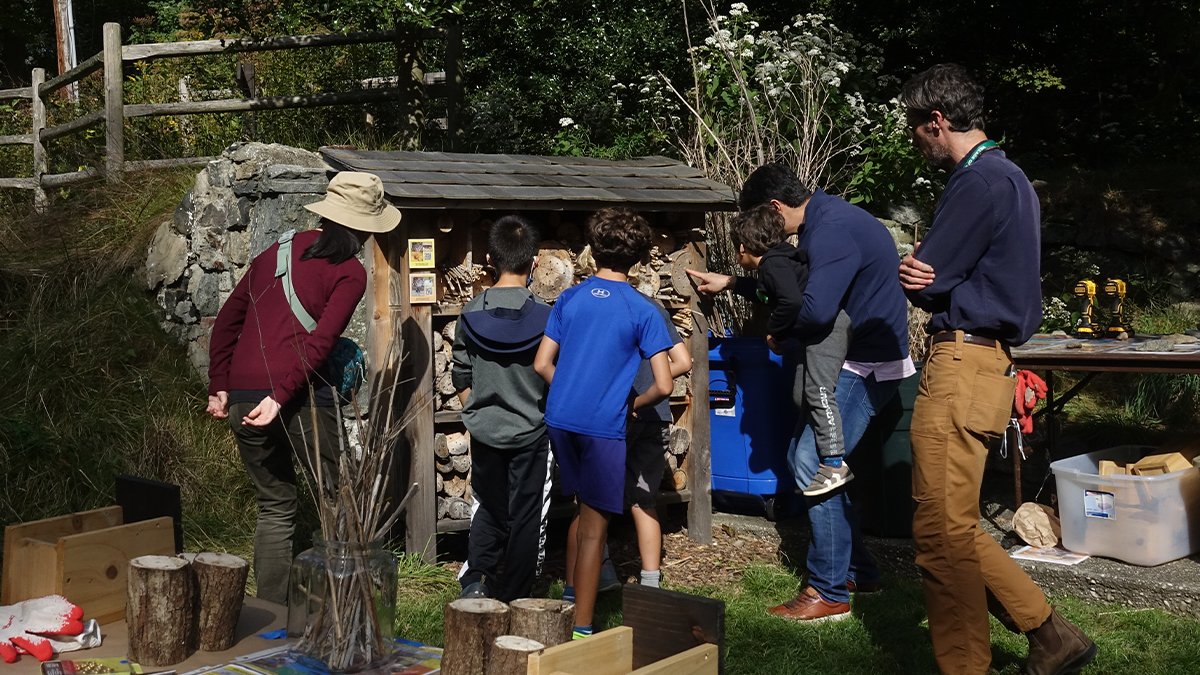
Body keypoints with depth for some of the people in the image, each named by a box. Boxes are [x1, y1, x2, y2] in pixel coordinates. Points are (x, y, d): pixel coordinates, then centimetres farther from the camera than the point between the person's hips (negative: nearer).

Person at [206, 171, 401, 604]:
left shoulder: (278, 250, 17)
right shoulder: (349, 273, 0)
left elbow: (228, 319, 17)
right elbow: (320, 341, -13)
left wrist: (218, 387, 18)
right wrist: (280, 397, -15)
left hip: (242, 400, 6)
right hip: (302, 399, -6)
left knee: (274, 507, 16)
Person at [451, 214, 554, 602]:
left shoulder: (471, 315, -4)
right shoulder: (544, 316, -13)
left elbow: (461, 380, 4)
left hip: (484, 432, 3)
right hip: (530, 432, -3)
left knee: (488, 509, 20)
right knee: (525, 517, 9)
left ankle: (475, 579, 5)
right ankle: (513, 600, 16)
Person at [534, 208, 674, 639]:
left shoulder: (569, 299, 4)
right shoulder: (642, 310, -8)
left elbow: (542, 365, 6)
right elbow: (663, 386, -12)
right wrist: (633, 404, 6)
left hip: (559, 420, 5)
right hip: (603, 427, -5)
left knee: (585, 512, 25)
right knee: (594, 527, 3)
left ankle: (575, 594, 34)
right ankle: (580, 628, 7)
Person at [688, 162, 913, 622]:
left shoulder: (833, 231, -22)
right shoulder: (822, 222, 12)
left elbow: (816, 310, -33)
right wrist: (731, 283, 27)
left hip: (865, 368, -11)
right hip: (847, 362, 11)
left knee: (813, 465, -12)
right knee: (802, 457, 12)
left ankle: (831, 593, -4)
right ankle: (858, 571, 22)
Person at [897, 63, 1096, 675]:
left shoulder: (979, 182, -14)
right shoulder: (1009, 177, 19)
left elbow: (921, 282, -13)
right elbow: (928, 279, 15)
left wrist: (920, 278, 7)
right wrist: (924, 276, -5)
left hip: (962, 365, -11)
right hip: (986, 360, 11)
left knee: (942, 532, -4)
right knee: (953, 527, 15)